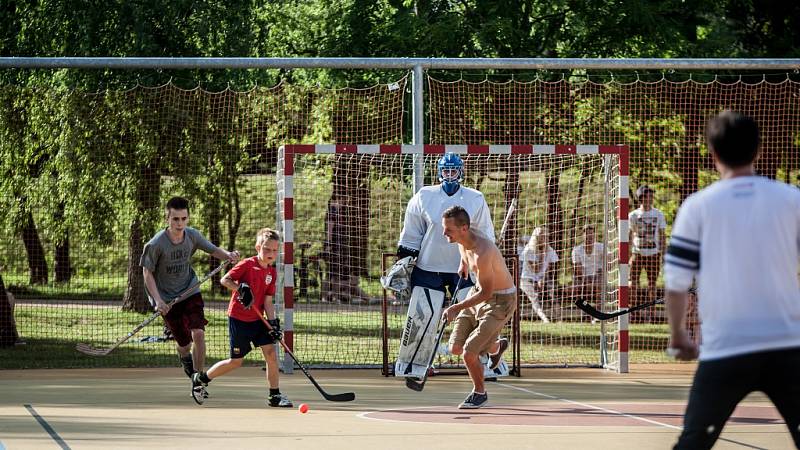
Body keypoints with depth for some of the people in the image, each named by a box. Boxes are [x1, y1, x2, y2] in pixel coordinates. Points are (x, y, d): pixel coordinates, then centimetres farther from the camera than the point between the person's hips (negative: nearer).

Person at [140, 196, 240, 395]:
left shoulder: (192, 236, -8)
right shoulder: (156, 244, -20)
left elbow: (213, 250, 5)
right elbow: (147, 272, -12)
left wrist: (228, 255, -18)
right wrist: (158, 300, -21)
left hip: (190, 290, 2)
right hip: (167, 298, -2)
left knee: (198, 334, -16)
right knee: (184, 344, 1)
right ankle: (184, 357, 41)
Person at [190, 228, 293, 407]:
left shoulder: (272, 272, 4)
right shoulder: (247, 265, -13)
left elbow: (268, 301, 2)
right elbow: (224, 280, -18)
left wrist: (273, 322, -10)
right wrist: (241, 288, -33)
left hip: (257, 319, 6)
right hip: (238, 318, -6)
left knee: (271, 352, -6)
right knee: (236, 361, 1)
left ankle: (274, 395, 4)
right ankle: (200, 379, 20)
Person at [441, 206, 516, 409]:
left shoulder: (482, 253, -35)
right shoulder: (462, 240, -10)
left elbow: (486, 292, -27)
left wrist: (457, 308, -25)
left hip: (500, 300, -8)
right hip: (478, 292, 8)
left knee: (469, 353, -13)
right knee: (456, 348, 8)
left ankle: (479, 393, 15)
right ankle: (497, 346, 38)